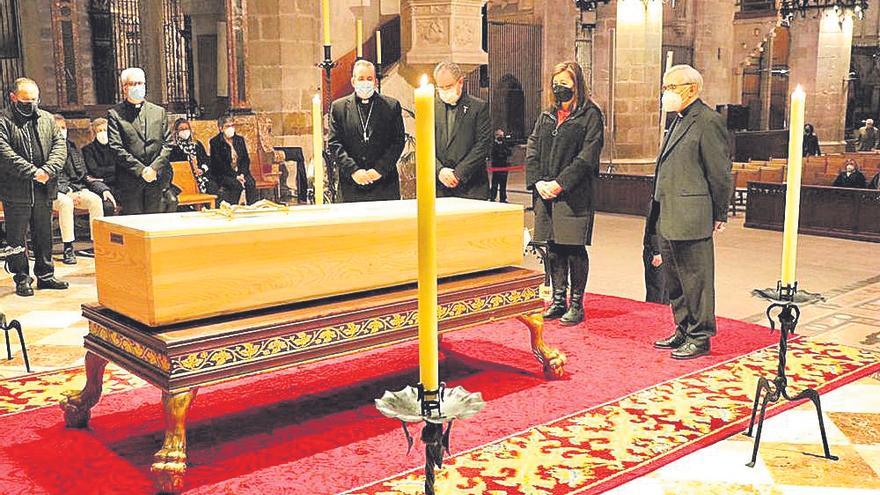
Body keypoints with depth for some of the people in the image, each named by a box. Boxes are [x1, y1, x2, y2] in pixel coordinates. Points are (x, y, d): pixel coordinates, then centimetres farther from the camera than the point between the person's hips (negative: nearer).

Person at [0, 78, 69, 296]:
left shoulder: (47, 119, 11)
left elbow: (60, 146, 3)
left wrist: (48, 170, -13)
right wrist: (33, 172, -21)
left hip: (44, 191, 4)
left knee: (44, 236, 14)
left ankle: (45, 275, 25)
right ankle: (22, 279, 15)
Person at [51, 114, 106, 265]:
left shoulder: (72, 148, 16)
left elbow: (83, 174, 18)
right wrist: (67, 191, -19)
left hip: (75, 188, 5)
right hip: (54, 191, -5)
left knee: (95, 199, -23)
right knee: (66, 202, -37)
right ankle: (67, 248, -31)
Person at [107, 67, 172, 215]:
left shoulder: (159, 111, 14)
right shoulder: (115, 114, 3)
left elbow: (167, 143, 8)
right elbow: (116, 148, -6)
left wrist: (154, 168, -7)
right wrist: (140, 170, -13)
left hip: (157, 179, 3)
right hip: (130, 182, -3)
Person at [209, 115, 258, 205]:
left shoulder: (240, 140, 12)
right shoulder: (215, 142, -4)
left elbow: (246, 159, 9)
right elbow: (219, 164, -11)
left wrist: (242, 174, -10)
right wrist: (235, 177, -19)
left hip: (240, 172, 4)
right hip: (222, 174, -4)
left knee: (251, 182, -26)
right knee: (236, 185, -32)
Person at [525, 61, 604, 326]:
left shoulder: (590, 115, -2)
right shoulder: (546, 117, 16)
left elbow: (587, 157, -11)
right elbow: (532, 150, 10)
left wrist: (560, 183, -16)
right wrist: (537, 181, -6)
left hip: (575, 195, -5)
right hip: (545, 195, 6)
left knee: (574, 249, -1)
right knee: (553, 249, 9)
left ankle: (576, 304, 10)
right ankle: (559, 300, 20)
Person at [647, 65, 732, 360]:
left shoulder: (708, 121, -12)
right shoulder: (679, 120, 17)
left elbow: (720, 172, -12)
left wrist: (719, 216, -8)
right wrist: (658, 214, 16)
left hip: (691, 218, -10)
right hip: (668, 219, 10)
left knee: (695, 279, 0)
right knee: (675, 280, 17)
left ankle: (700, 337, 10)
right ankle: (683, 331, 29)